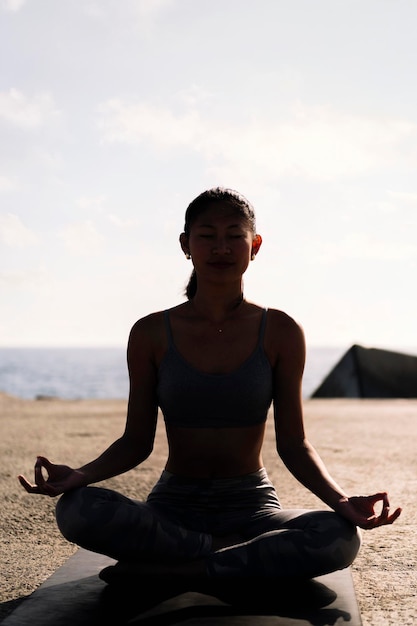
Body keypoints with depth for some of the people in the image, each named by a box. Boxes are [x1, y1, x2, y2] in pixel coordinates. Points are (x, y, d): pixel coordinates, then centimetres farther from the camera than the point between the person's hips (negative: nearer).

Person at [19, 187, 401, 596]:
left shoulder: (280, 332, -1)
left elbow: (293, 445, 0)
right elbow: (136, 442, 2)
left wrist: (342, 501, -18)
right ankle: (254, 555, -19)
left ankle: (167, 569, -21)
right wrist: (80, 475, -18)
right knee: (76, 510, -30)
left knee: (339, 538, -31)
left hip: (251, 505, 0)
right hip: (174, 505, 0)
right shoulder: (151, 334, 0)